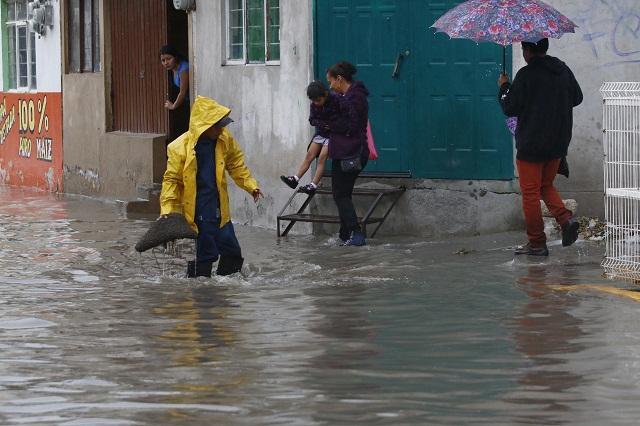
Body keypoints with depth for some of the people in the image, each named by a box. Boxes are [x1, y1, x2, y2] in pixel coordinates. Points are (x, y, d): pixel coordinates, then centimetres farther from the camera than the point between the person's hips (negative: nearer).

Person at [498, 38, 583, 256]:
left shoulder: (526, 75, -16)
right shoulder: (563, 70, 3)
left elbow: (510, 108, -13)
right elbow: (577, 97, 15)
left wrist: (504, 87, 3)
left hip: (531, 144, -6)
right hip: (558, 143, 6)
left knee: (530, 193, 4)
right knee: (546, 186, 22)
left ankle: (536, 243, 7)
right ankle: (566, 218, -3)